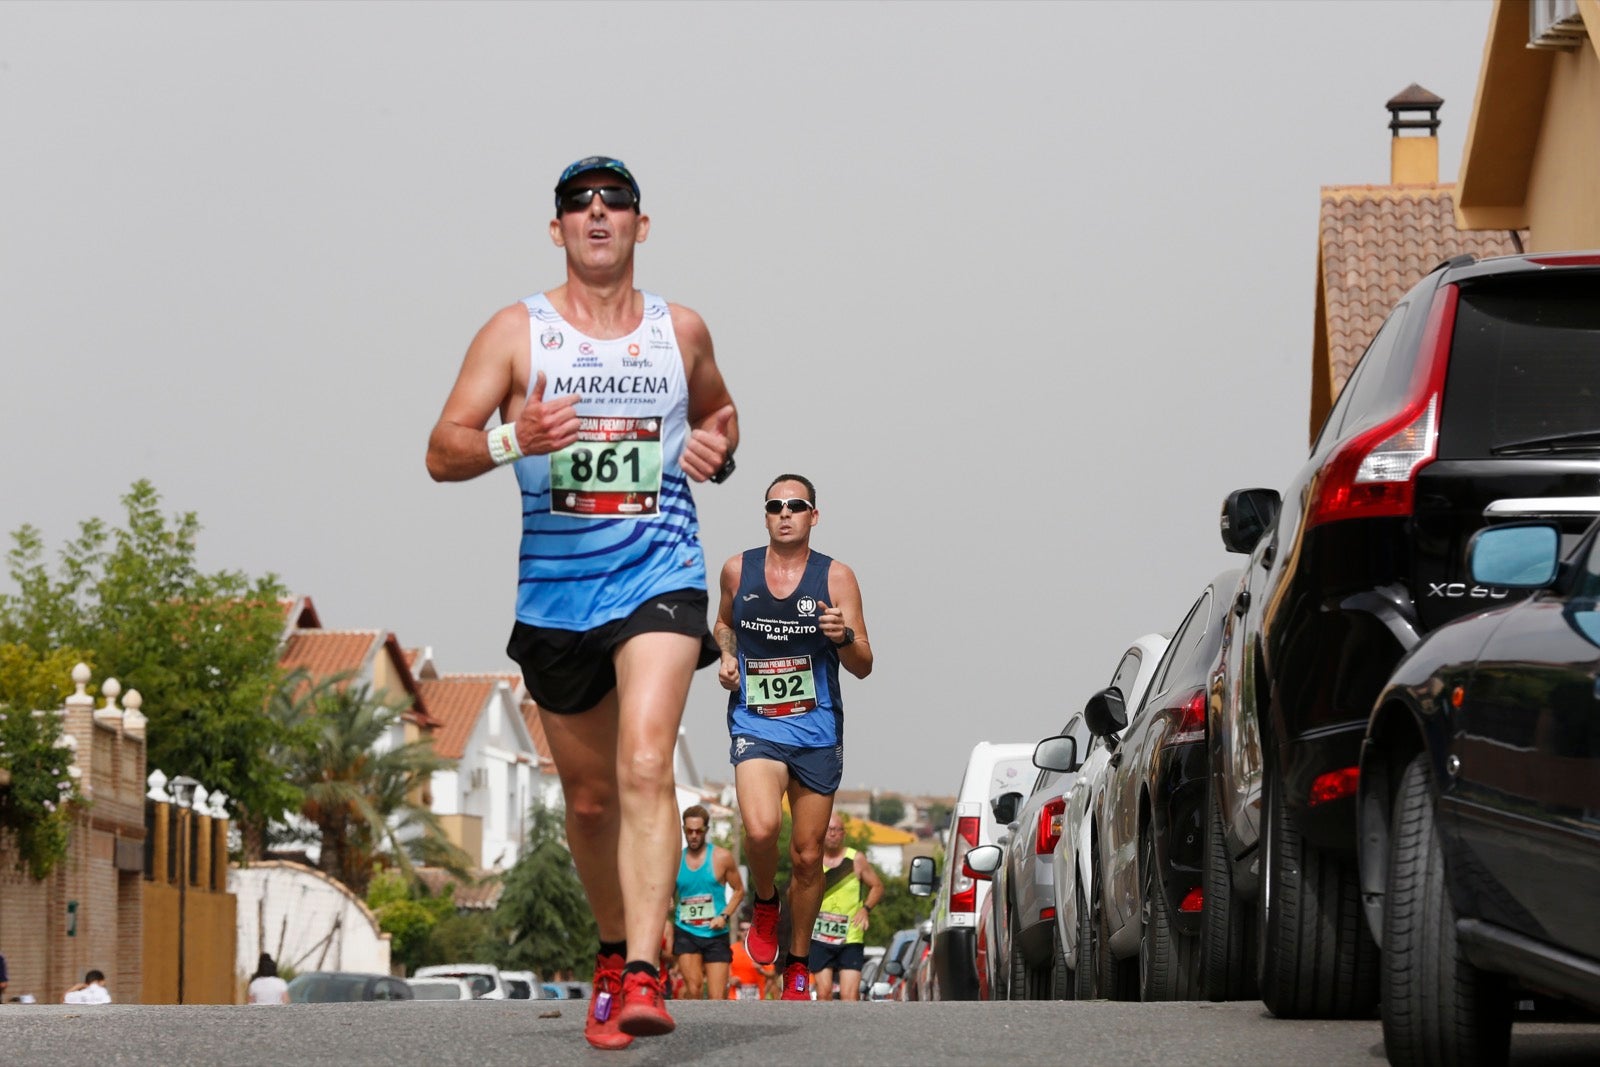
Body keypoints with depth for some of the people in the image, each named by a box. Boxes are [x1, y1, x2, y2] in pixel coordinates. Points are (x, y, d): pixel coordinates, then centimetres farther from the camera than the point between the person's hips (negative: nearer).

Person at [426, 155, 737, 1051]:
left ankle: (644, 977, -28)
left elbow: (718, 410, 28)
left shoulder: (682, 331, 8)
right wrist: (512, 440, -23)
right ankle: (614, 952, 34)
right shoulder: (517, 331, 2)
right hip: (555, 592, 1)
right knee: (590, 794, 10)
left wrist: (719, 449, 4)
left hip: (659, 580, -1)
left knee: (646, 765, -21)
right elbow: (443, 453, -2)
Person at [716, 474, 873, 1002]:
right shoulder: (738, 570, 2)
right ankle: (764, 904, 6)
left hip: (817, 727, 1)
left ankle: (797, 964, 24)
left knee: (807, 856, 6)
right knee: (761, 829, -26)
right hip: (755, 723, -1)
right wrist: (727, 656, 3)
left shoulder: (836, 577, -2)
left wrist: (843, 637, -23)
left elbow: (863, 667, -2)